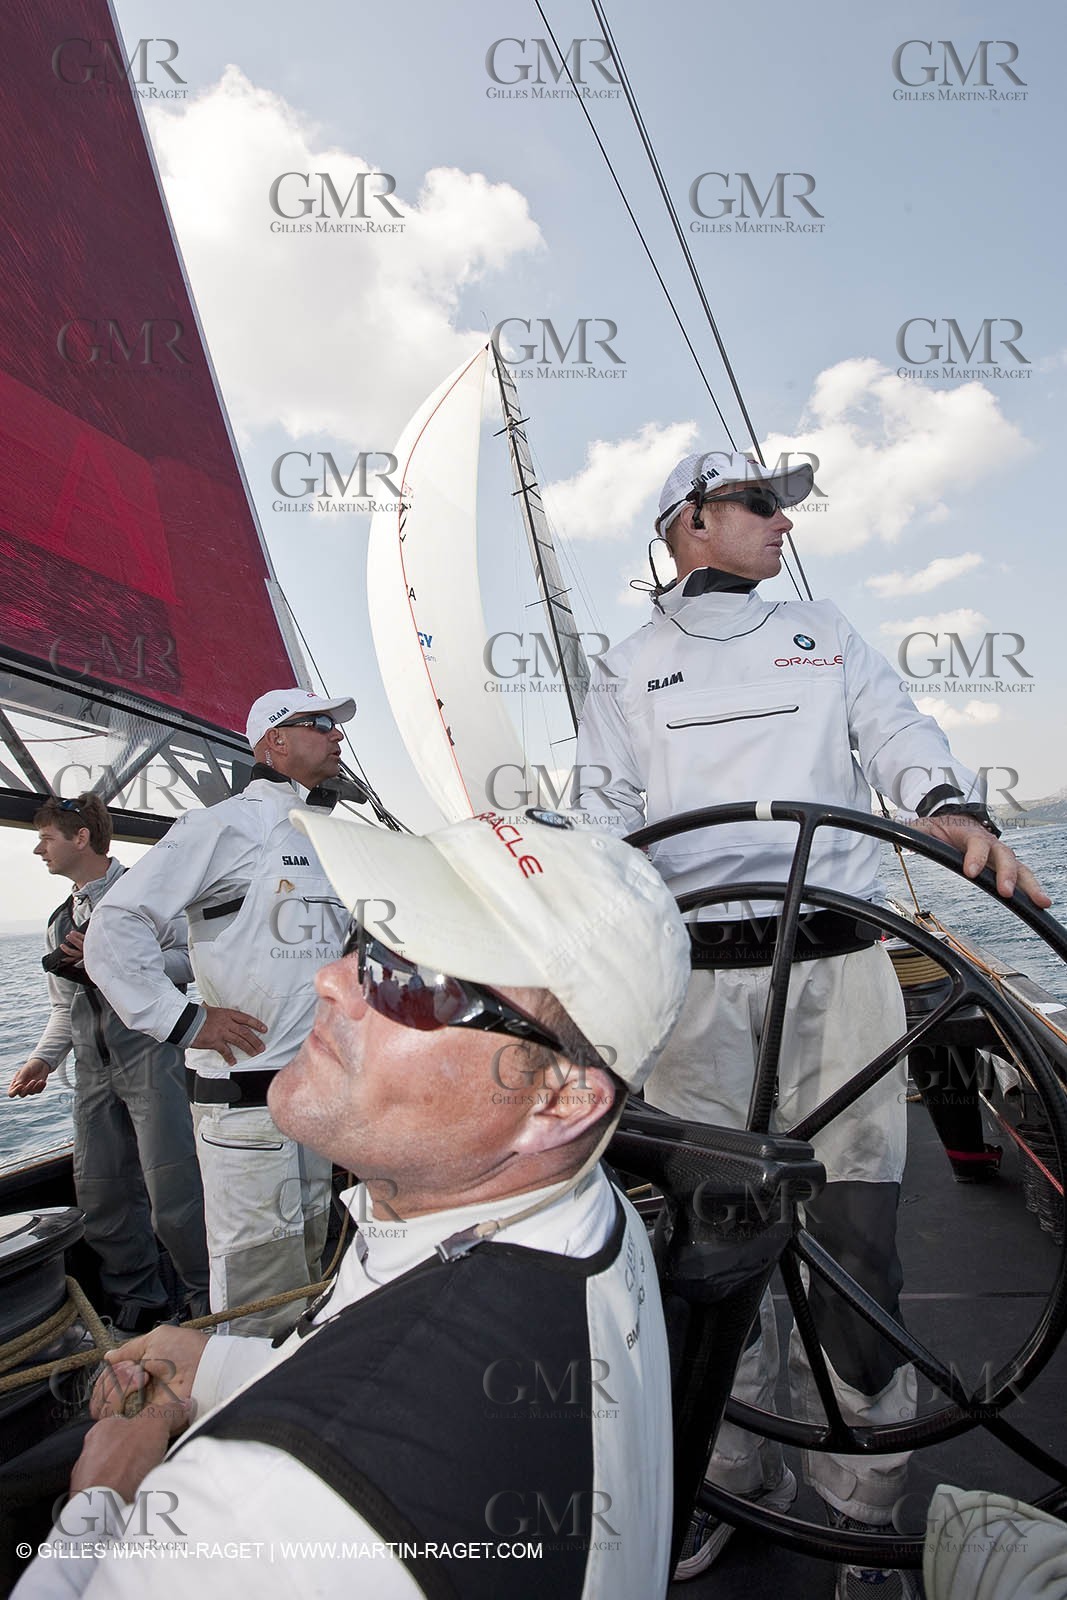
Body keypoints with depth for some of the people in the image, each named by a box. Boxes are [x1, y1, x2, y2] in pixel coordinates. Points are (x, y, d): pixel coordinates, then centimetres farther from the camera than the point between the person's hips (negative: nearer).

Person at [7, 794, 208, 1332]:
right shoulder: (60, 922, 23)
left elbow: (189, 958, -10)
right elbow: (64, 1006, 26)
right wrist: (43, 1059, 12)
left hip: (150, 1056, -7)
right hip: (94, 1071, 8)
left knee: (172, 1194, -9)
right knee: (100, 1197, 10)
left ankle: (209, 1304, 8)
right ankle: (136, 1306, 28)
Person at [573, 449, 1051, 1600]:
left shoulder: (825, 636, 19)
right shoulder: (627, 670, 15)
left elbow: (898, 728, 5)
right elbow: (606, 819, 9)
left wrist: (951, 806, -16)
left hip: (836, 964, 1)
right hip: (696, 975, 0)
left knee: (853, 1235, 3)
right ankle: (740, 1475, 31)